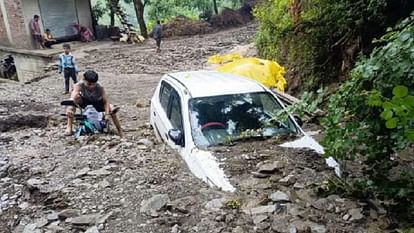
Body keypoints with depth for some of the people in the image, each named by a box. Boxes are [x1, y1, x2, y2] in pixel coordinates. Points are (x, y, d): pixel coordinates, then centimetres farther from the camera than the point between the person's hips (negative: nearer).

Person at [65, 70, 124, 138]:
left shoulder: (100, 88, -31)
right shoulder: (79, 85, -32)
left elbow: (106, 102, -30)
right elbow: (72, 98, -48)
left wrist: (107, 113, -49)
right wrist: (69, 108, -68)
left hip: (97, 104, 0)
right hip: (85, 103, 0)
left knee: (111, 109, -25)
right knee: (76, 97, -33)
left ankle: (120, 132, -5)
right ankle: (69, 127, -29)